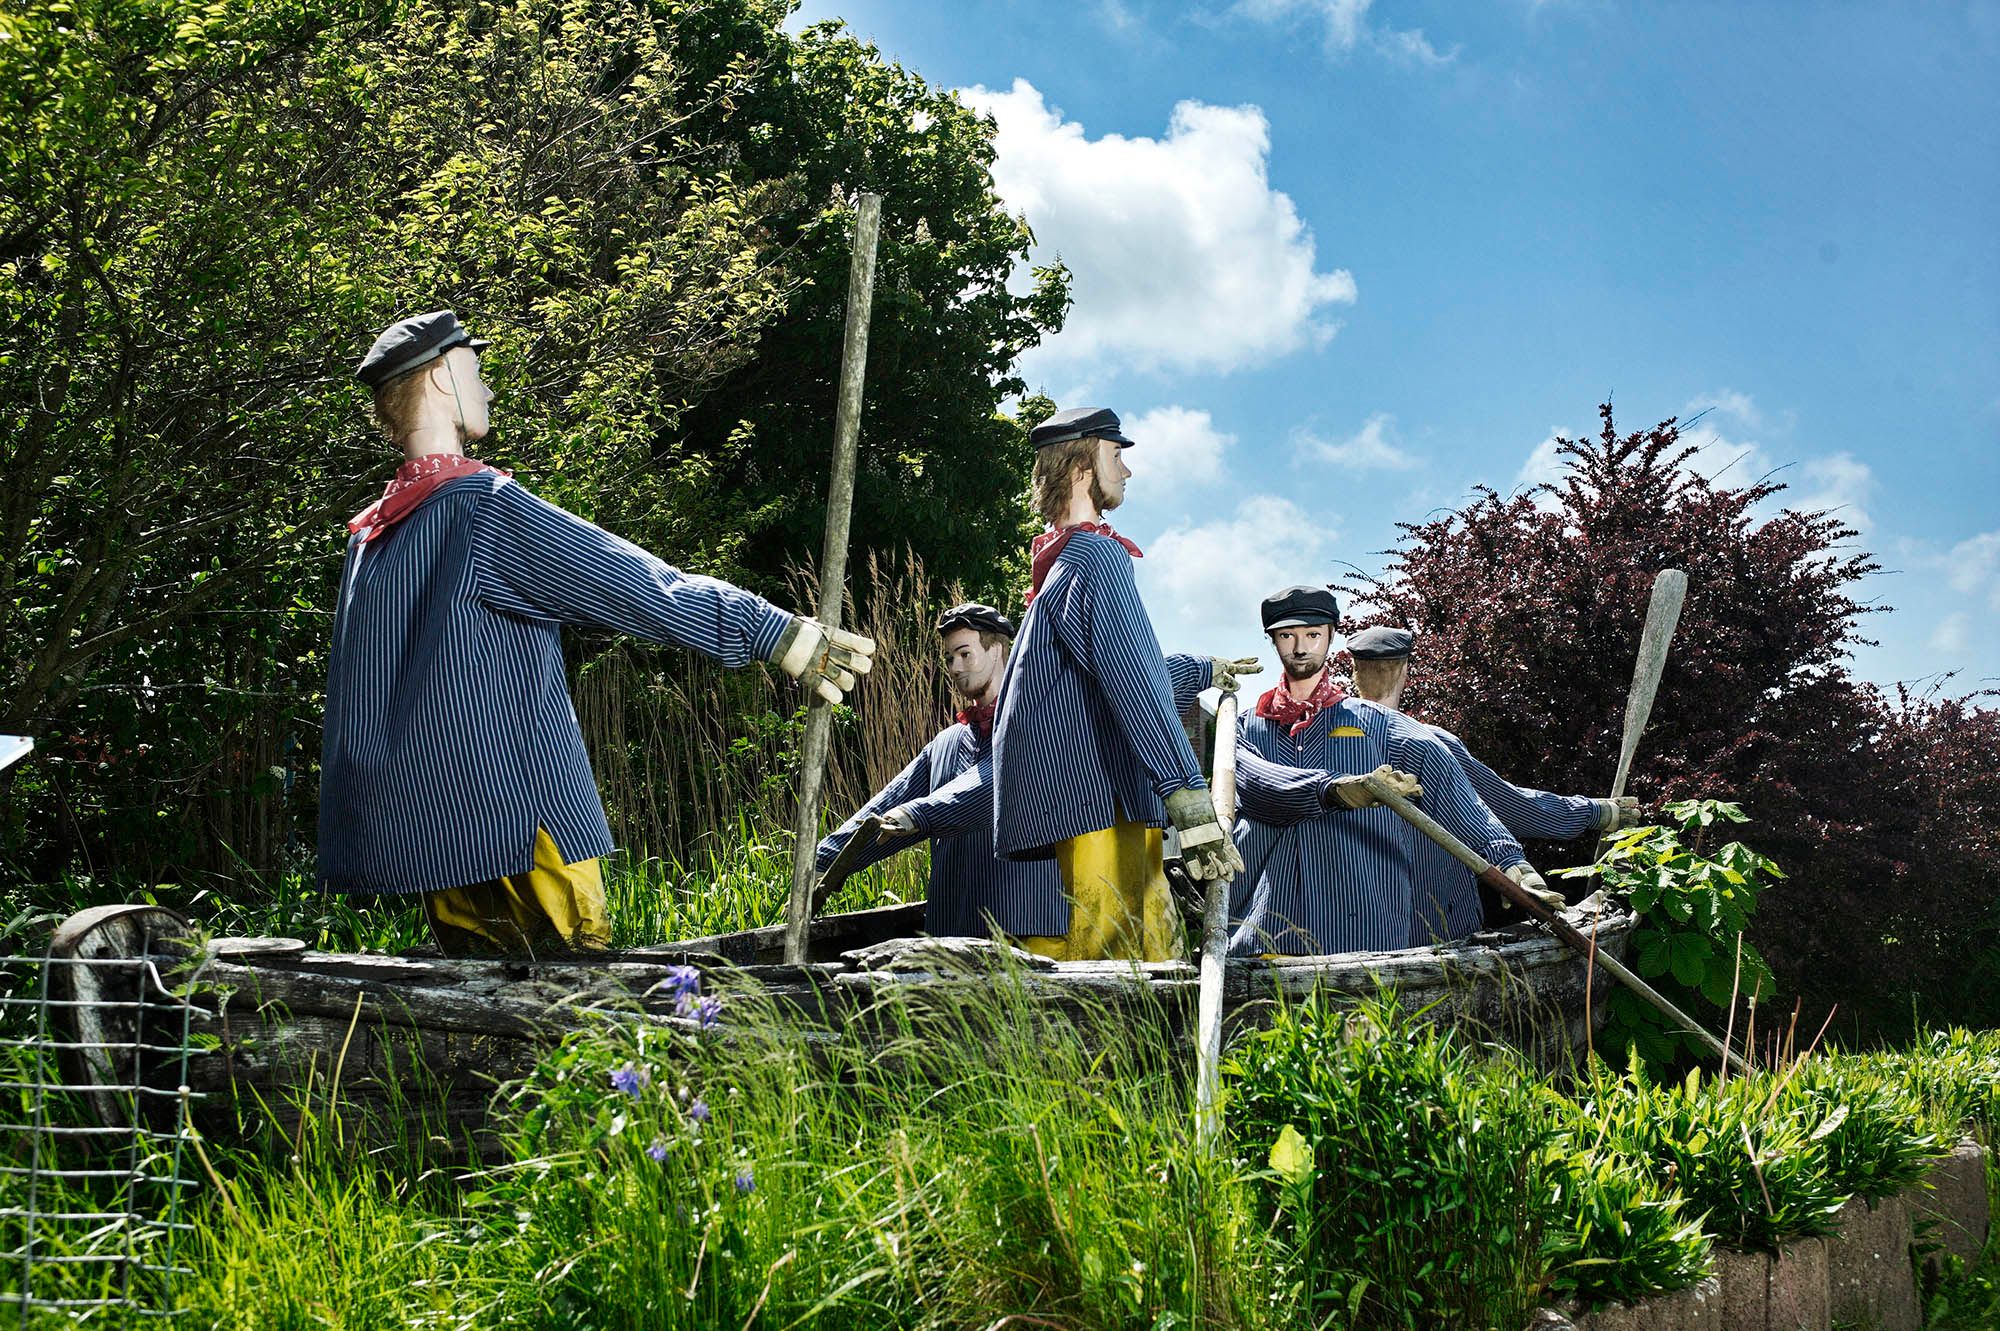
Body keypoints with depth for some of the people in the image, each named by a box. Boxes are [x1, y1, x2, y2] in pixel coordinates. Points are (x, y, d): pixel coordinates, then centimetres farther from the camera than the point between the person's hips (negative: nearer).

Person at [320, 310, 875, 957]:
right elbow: (624, 581, -14)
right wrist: (775, 631, -13)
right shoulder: (479, 502, -11)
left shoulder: (368, 533, 15)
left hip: (429, 832, 8)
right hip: (514, 820, -8)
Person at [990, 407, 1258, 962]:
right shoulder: (1097, 555, -8)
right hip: (1100, 804, -10)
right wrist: (1191, 799, -27)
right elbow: (1132, 684, -21)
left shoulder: (1060, 561, 23)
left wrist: (1209, 671, 53)